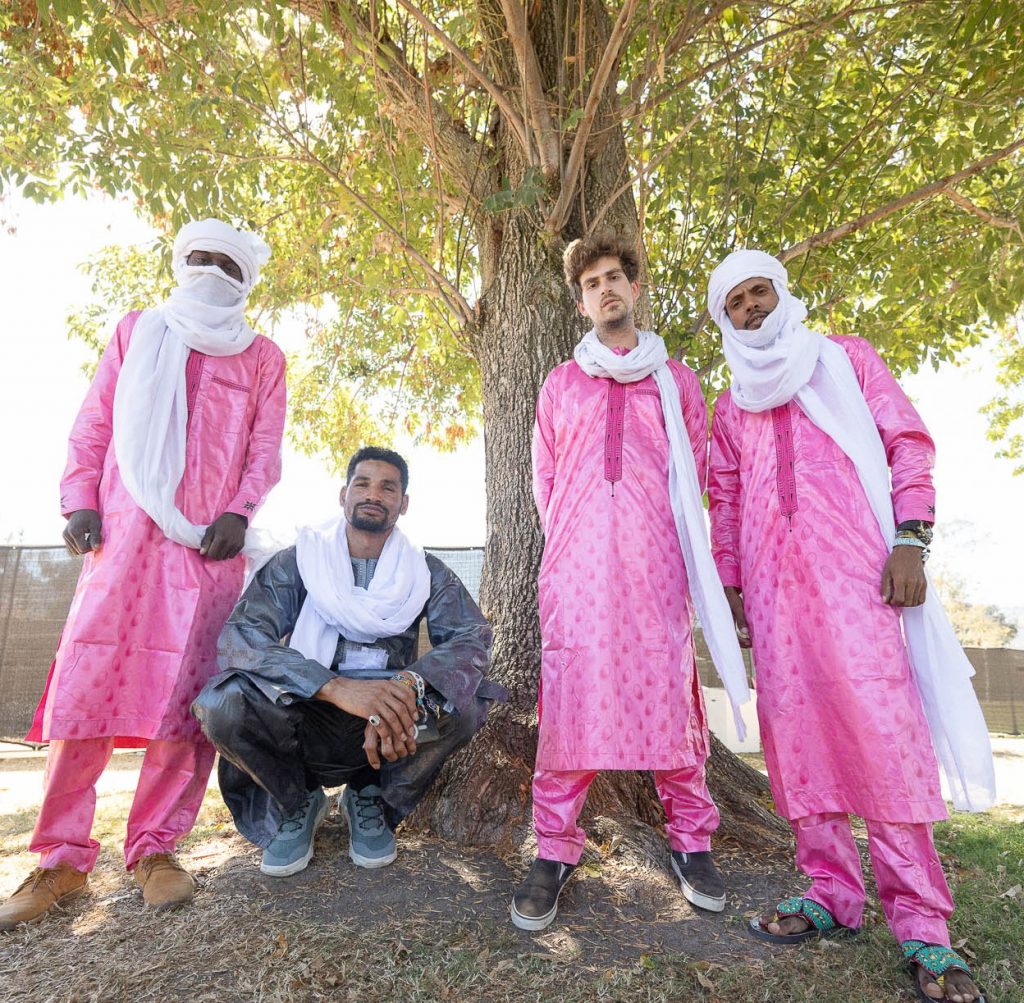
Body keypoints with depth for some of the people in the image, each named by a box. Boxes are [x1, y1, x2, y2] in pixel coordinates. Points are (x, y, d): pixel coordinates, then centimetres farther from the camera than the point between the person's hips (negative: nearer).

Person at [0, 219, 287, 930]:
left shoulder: (262, 357, 16)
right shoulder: (136, 332, 20)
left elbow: (265, 449, 7)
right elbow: (93, 425, 14)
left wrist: (238, 513, -8)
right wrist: (79, 501, 0)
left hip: (209, 545, -1)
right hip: (124, 532, 1)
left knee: (186, 694, -2)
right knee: (85, 684, -3)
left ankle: (156, 847, 12)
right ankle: (62, 859, 10)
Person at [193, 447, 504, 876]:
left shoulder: (426, 572, -1)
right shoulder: (297, 561, -4)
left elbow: (472, 638, -15)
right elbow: (239, 634, -20)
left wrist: (406, 686, -37)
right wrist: (336, 687, -37)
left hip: (388, 730, 1)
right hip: (306, 724, 0)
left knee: (464, 704, -27)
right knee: (223, 703, -27)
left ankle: (370, 801, 3)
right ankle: (296, 804, 5)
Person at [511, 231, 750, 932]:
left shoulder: (675, 378, 18)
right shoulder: (562, 382, 20)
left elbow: (697, 467, 14)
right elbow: (545, 474, 17)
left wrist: (666, 530, 6)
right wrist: (569, 536, 8)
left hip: (656, 558, 0)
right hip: (577, 557, 0)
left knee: (669, 688, 0)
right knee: (570, 690, -6)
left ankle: (690, 839, 17)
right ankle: (556, 850, 5)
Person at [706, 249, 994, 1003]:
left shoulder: (846, 358, 13)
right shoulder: (731, 408, 20)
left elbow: (908, 439, 4)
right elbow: (724, 503, 19)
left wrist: (911, 538, -9)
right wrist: (730, 587, 13)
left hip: (855, 567, -3)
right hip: (773, 583, 3)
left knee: (882, 722, -9)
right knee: (796, 727, 1)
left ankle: (920, 919, 2)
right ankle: (831, 892, 13)